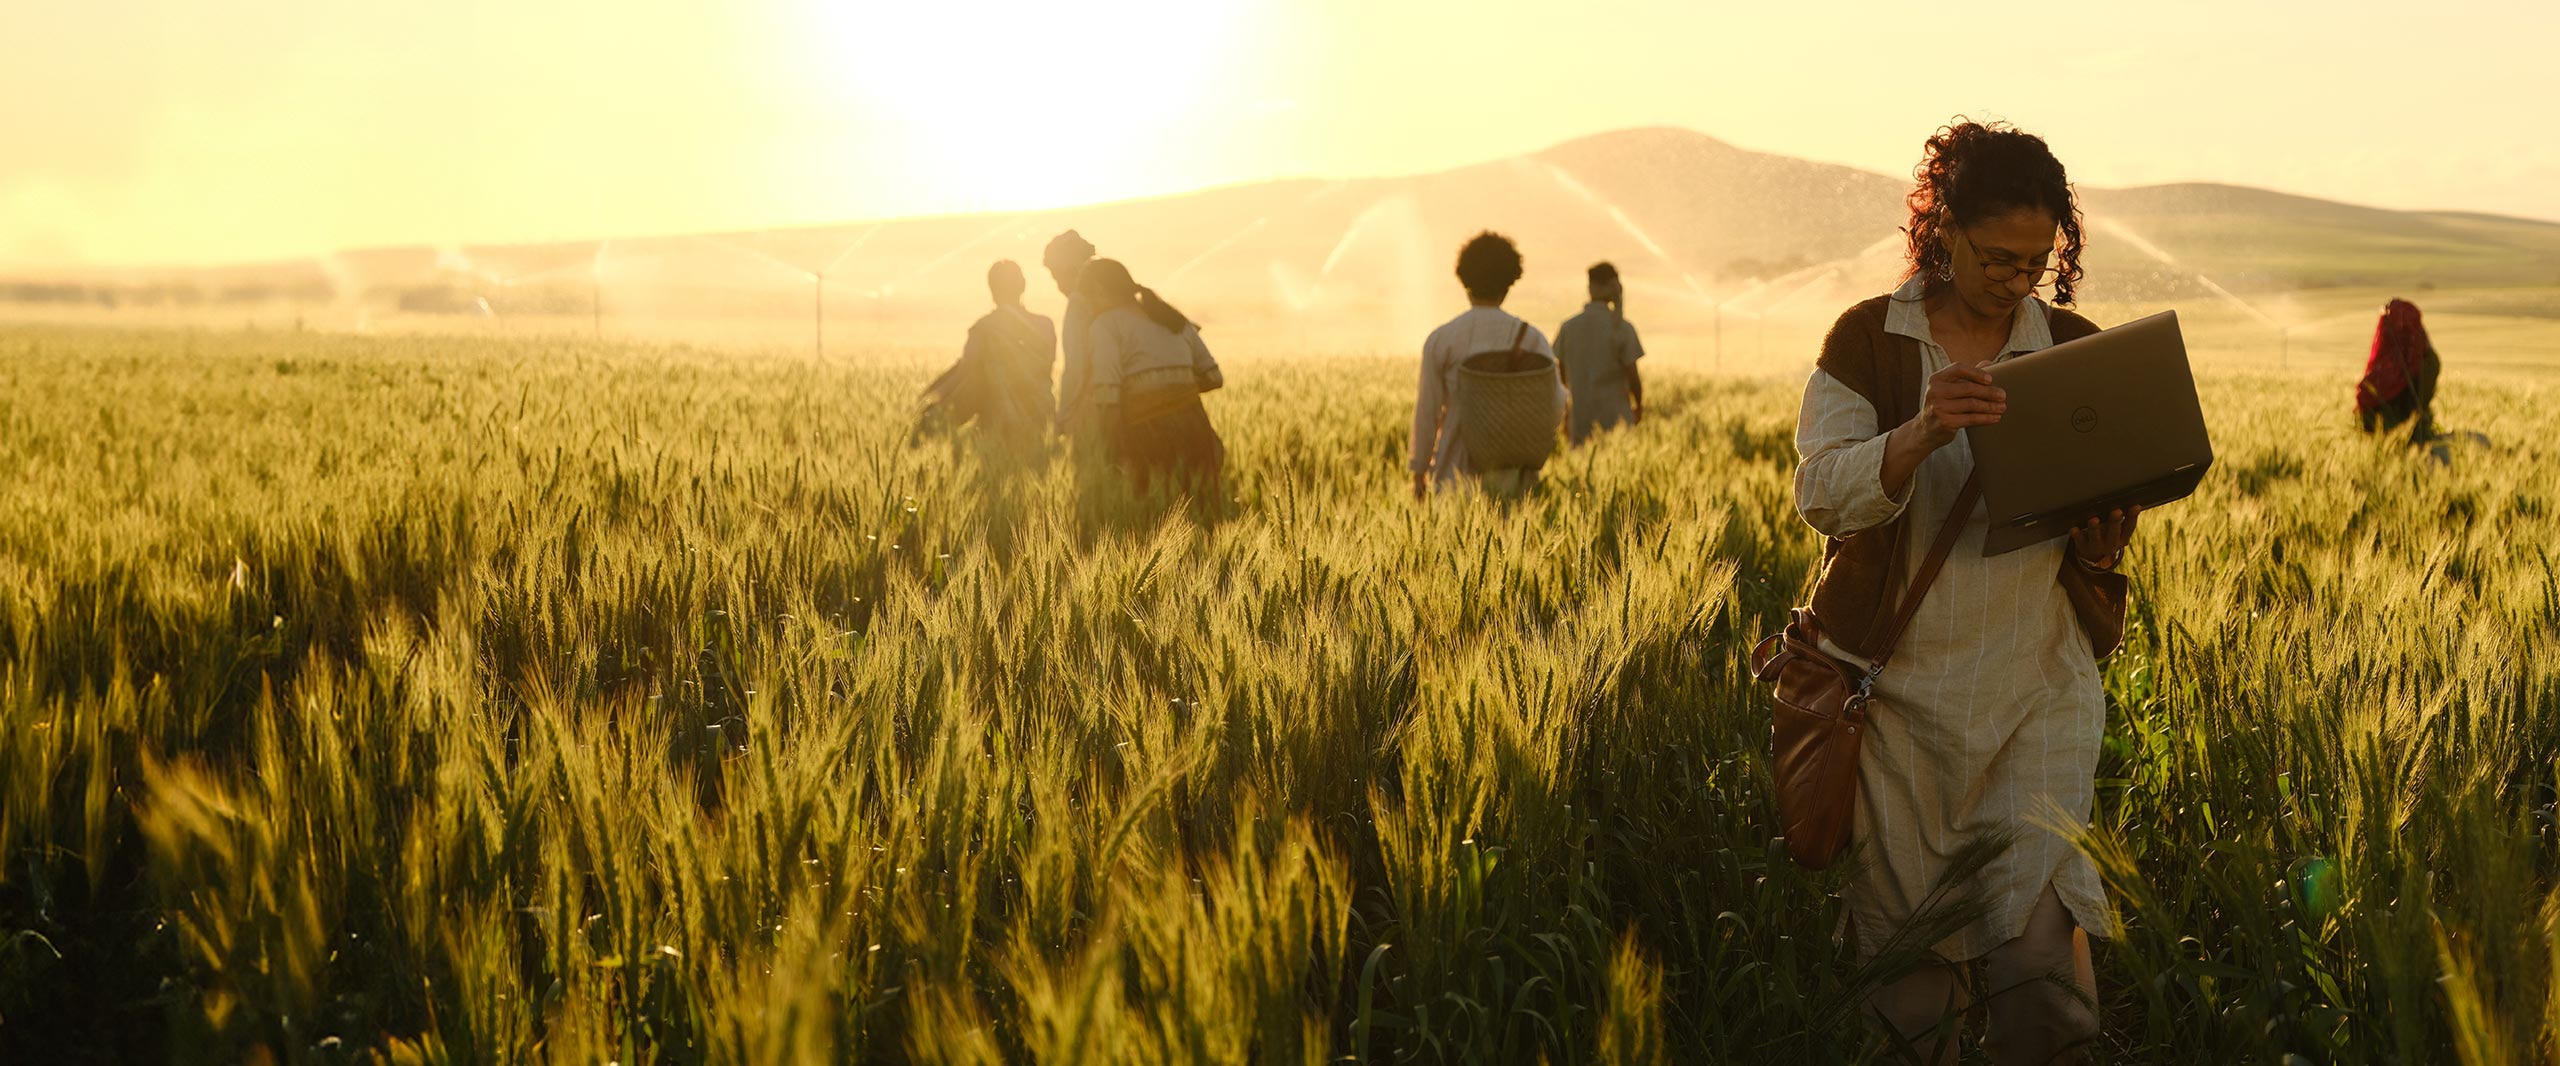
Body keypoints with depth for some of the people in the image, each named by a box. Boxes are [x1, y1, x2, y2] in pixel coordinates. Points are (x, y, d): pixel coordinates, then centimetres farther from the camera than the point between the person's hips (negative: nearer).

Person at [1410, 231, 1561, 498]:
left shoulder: (1440, 340, -4)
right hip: (1512, 474, 1)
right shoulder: (1530, 338, -2)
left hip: (1456, 472, -1)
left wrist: (1419, 471, 5)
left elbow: (1427, 409, -3)